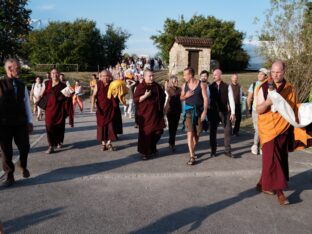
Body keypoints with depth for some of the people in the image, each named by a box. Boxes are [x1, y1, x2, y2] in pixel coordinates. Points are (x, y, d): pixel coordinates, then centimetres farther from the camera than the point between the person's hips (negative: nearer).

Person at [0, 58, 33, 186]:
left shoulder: (22, 85, 6)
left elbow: (26, 104, 9)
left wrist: (29, 121, 8)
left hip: (21, 123, 3)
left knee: (24, 147, 5)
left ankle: (23, 167, 36)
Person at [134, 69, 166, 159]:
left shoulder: (156, 86, 8)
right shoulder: (140, 87, -6)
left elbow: (163, 96, 22)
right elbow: (135, 99, -11)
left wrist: (161, 107, 12)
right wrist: (145, 96, -24)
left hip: (156, 113, 5)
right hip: (145, 114, -5)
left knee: (158, 131, 7)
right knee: (146, 133, -1)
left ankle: (152, 148, 31)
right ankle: (145, 152, 11)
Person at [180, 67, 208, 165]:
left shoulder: (201, 85, -4)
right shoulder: (184, 85, 6)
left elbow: (205, 98, -6)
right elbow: (181, 98, 13)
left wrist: (204, 111, -13)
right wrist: (186, 96, -9)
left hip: (199, 111, -1)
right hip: (189, 111, 1)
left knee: (197, 134, 10)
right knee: (190, 133, -10)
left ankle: (193, 152, 30)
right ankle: (192, 156, -10)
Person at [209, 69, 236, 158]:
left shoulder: (227, 86, 0)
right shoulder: (210, 87, 2)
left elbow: (231, 100, -1)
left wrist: (233, 113, -6)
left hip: (225, 112, -1)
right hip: (213, 112, 1)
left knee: (228, 130, 2)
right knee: (213, 131, 6)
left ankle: (227, 150, 13)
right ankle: (213, 150, 18)